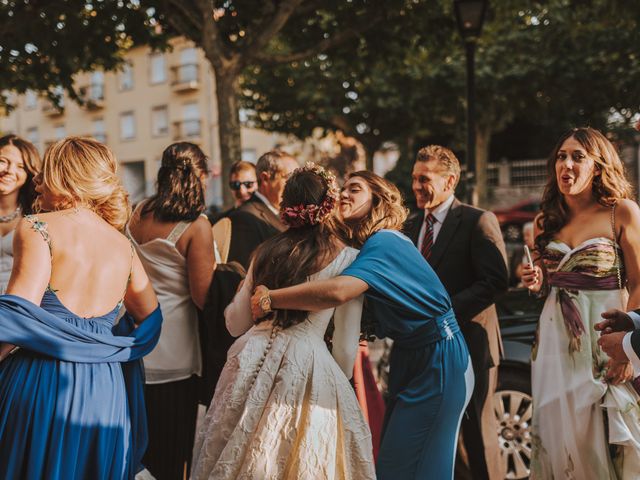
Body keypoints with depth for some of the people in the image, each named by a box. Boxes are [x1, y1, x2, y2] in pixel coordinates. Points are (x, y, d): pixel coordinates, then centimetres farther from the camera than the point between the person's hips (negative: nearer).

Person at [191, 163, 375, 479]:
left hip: (252, 362, 4)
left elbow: (235, 323, 15)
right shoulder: (348, 259, -4)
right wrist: (338, 383, 16)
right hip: (307, 366, -4)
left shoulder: (267, 251, 7)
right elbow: (346, 347, -2)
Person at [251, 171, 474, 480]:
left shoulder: (383, 242, -21)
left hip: (439, 362, -9)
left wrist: (270, 298, -29)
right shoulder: (381, 243, 7)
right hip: (410, 356, 9)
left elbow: (338, 291, -38)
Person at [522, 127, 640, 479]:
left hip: (605, 338, -4)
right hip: (557, 339, 5)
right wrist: (537, 283, -3)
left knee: (603, 435, 2)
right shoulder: (547, 219, 9)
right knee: (559, 434, 9)